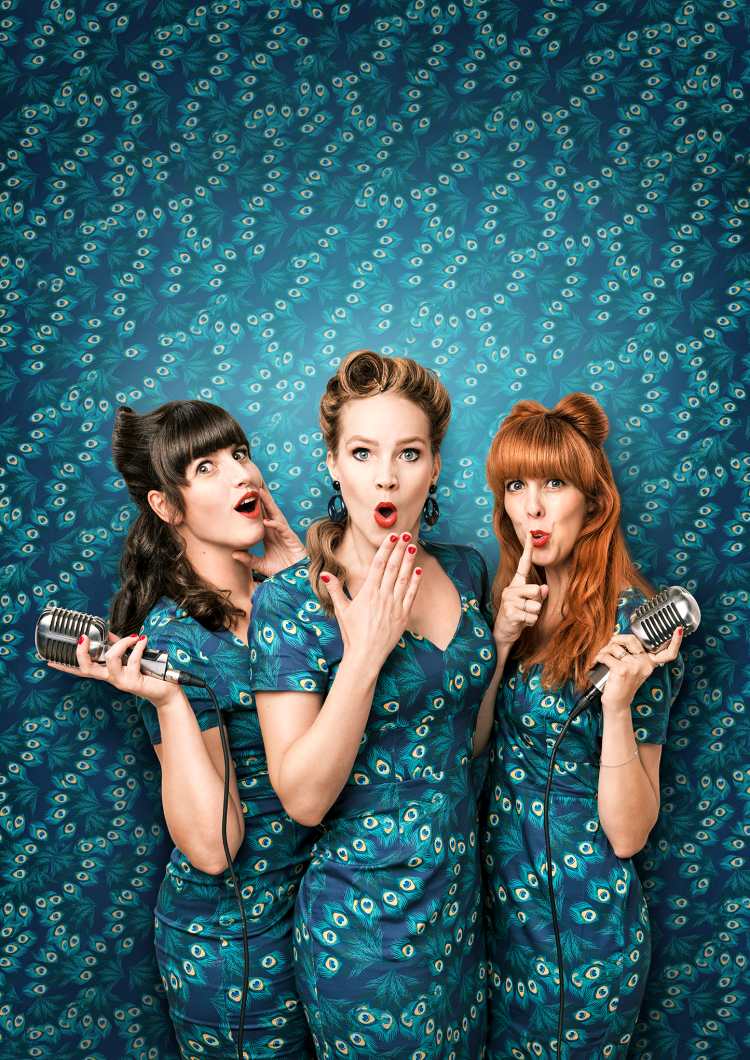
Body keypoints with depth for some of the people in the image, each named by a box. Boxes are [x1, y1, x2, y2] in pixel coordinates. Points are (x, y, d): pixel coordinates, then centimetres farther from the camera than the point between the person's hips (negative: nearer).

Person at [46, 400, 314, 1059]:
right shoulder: (174, 636, -23)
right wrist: (168, 701, -34)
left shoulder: (279, 590, -3)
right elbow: (211, 847, -24)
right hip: (233, 938, -6)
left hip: (316, 897, 6)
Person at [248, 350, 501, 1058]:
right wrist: (365, 650, -28)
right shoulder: (289, 602, -18)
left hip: (460, 890, 6)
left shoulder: (464, 571, -2)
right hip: (360, 916, -5)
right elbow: (304, 798, -21)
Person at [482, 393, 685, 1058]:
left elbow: (629, 834, -18)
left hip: (580, 921, -5)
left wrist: (618, 702, -32)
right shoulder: (514, 600, -1)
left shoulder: (632, 628, -18)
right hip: (495, 895, 6)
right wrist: (499, 639, -16)